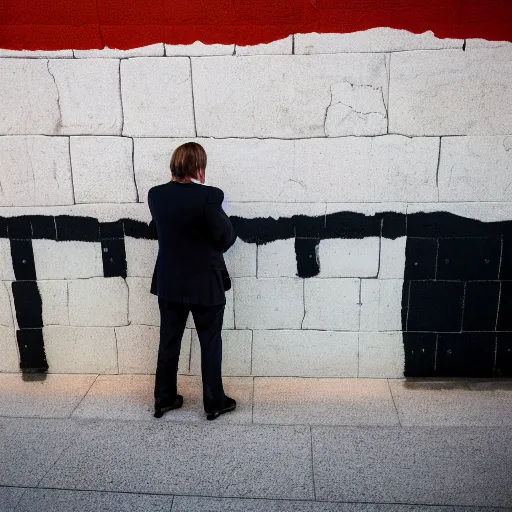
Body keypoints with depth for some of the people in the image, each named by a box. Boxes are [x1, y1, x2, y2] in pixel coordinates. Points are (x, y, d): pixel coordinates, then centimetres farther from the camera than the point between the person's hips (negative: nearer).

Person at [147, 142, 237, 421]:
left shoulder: (155, 194, -4)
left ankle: (164, 399, 30)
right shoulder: (209, 196, -20)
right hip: (205, 284, -4)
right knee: (211, 345, 11)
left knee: (168, 343, 17)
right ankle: (214, 403, 23)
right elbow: (226, 239, -16)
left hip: (168, 283, 5)